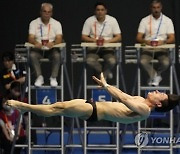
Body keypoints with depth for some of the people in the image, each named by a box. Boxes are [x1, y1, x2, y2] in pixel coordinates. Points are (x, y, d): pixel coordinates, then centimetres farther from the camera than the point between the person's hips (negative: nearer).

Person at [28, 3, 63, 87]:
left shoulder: (56, 23, 2)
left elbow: (59, 38, -11)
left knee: (57, 55, -32)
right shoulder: (34, 23, 1)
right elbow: (30, 38, -9)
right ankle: (39, 77, -19)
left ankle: (53, 77, -16)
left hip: (51, 49, 0)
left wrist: (53, 43, -35)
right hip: (38, 49, 0)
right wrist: (36, 43, -34)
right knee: (32, 55, -32)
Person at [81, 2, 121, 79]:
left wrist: (107, 41, -19)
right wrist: (95, 40, -19)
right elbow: (83, 37, 0)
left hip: (107, 48, 0)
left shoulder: (112, 20, -2)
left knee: (112, 61, -32)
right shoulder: (89, 21, -2)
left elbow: (119, 37, -1)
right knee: (90, 61, -32)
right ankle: (107, 73, -1)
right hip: (94, 48, 0)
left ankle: (104, 73, 5)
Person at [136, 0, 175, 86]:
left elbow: (172, 39, -2)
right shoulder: (145, 20, 5)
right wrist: (145, 41, -24)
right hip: (148, 48, 0)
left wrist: (163, 41, -24)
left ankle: (153, 75, 2)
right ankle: (156, 76, -4)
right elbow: (138, 38, 0)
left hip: (162, 48, 0)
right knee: (143, 61, -32)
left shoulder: (167, 20, 5)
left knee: (165, 63, -31)